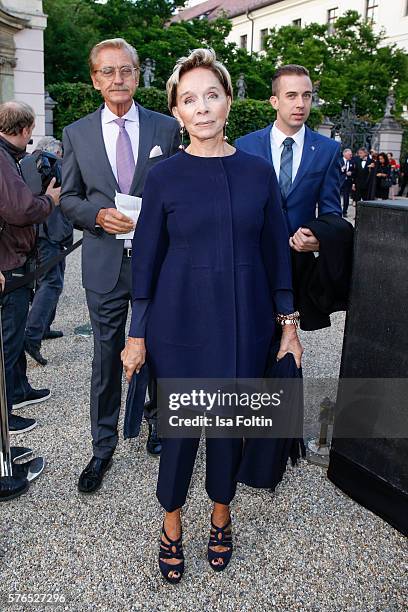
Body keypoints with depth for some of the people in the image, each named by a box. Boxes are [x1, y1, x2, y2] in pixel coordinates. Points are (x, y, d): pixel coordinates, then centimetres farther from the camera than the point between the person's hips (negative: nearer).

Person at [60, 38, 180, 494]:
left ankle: (156, 419, 39)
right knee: (106, 357, 9)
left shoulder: (166, 128, 3)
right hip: (104, 263, 1)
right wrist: (99, 214, -13)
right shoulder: (76, 134, 5)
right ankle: (103, 447, 25)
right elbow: (69, 198, 6)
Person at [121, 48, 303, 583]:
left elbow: (275, 252, 5)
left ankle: (221, 514, 39)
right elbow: (146, 258, 0)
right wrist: (137, 335, 0)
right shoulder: (164, 177, -3)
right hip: (181, 322, -1)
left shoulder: (258, 172, 2)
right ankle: (172, 524, 34)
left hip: (244, 322, 2)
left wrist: (289, 325, 4)